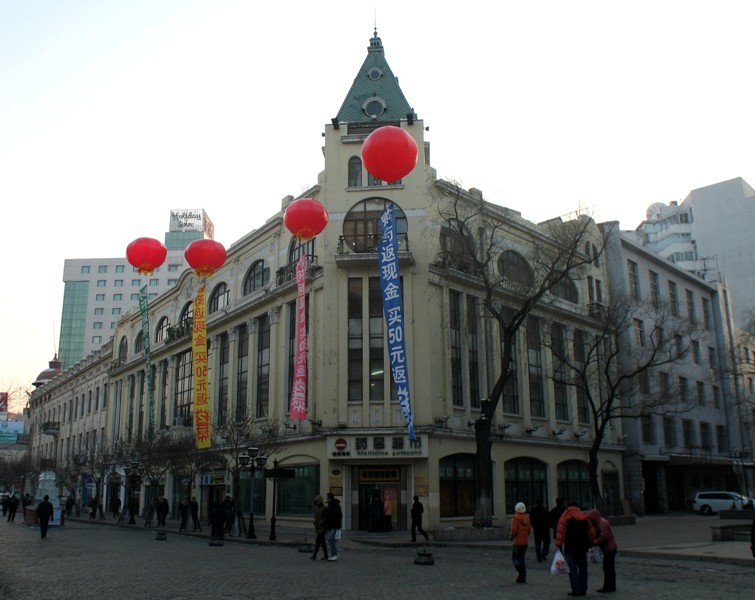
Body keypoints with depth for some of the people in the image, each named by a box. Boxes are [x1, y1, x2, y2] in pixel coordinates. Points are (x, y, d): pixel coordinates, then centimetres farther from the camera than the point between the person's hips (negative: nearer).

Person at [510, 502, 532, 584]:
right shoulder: (527, 518, 3)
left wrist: (511, 537, 0)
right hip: (525, 541, 6)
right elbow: (530, 530, 4)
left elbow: (514, 531, -17)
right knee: (521, 558, 14)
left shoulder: (515, 518, -14)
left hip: (517, 541, -6)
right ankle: (523, 577, 12)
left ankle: (522, 573, -14)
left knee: (515, 558, 4)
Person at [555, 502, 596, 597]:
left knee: (572, 569, -1)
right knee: (583, 569, 13)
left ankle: (576, 590, -4)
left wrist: (558, 545, -10)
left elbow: (560, 531, -12)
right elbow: (591, 532, 9)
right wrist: (590, 544, 20)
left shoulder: (565, 517, -4)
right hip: (583, 547, 4)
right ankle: (583, 590, 16)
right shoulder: (585, 517, 8)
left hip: (570, 548, -4)